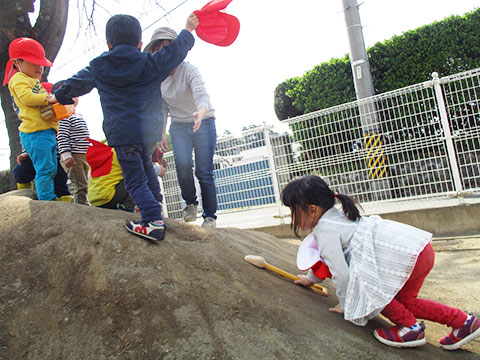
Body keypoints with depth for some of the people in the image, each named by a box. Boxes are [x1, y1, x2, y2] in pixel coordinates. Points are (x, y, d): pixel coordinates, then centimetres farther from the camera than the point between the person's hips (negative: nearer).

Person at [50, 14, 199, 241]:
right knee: (145, 164, 29)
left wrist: (60, 96, 42)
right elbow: (175, 52, 12)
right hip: (150, 130, 3)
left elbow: (77, 83, 23)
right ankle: (155, 202, 35)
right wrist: (188, 31, 29)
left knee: (135, 180, -3)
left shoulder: (98, 68, 8)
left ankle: (154, 221, -17)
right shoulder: (151, 64, 3)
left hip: (122, 133, -3)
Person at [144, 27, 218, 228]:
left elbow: (201, 95, -35)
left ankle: (210, 216, 5)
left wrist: (200, 113, -56)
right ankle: (190, 203, 4)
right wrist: (161, 134, 5)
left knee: (204, 171, -10)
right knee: (182, 164, -21)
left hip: (203, 122, -3)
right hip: (178, 126, 4)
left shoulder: (188, 70, -18)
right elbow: (162, 108, 9)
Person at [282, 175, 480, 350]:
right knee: (405, 301, 22)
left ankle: (409, 327, 8)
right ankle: (464, 322, 28)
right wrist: (311, 278, 50)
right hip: (421, 248, 11)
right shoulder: (333, 217, 21)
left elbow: (340, 272, -14)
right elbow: (325, 255, 37)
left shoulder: (324, 230, -11)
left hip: (407, 255, -11)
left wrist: (345, 304, 4)